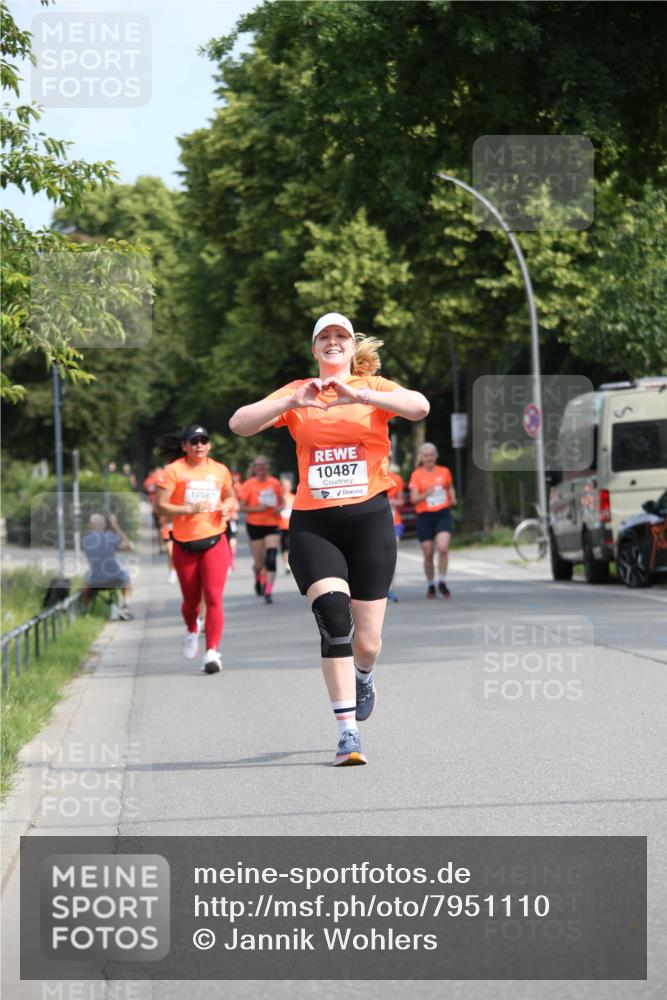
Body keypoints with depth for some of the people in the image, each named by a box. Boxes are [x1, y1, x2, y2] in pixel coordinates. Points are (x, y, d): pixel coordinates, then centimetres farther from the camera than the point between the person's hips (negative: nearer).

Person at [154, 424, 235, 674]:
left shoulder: (220, 471, 6)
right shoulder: (174, 471, -5)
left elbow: (229, 495, 24)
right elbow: (160, 506, -10)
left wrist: (227, 506, 1)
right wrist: (189, 509, -22)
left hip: (214, 542, 1)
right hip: (184, 544, -1)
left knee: (213, 597, -13)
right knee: (191, 599, 12)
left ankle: (212, 652, -14)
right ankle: (192, 630, 45)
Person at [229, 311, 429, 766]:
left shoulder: (373, 387, 5)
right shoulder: (297, 393, 9)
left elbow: (420, 407, -15)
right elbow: (239, 423, -3)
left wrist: (357, 394, -26)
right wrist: (292, 402, -17)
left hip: (369, 520, 0)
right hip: (313, 524, 0)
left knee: (366, 640, 2)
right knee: (334, 617, -20)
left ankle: (364, 676, 41)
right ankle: (348, 733, -15)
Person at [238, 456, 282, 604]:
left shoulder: (274, 483, 3)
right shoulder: (249, 485, -5)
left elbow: (281, 502, 14)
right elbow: (242, 507, -6)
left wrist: (279, 508, -8)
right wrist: (258, 508, -19)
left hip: (272, 524, 1)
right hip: (255, 525, -1)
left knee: (271, 559, -14)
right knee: (259, 562, 4)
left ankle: (268, 592, -12)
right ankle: (259, 580, 38)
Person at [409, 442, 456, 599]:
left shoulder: (444, 472, 7)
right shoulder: (416, 475, 0)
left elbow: (450, 487, 25)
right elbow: (413, 499, -6)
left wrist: (452, 498, 5)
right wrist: (426, 494, -25)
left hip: (443, 514, 0)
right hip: (424, 516, 0)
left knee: (443, 548, -20)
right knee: (428, 555, 1)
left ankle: (442, 582, -4)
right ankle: (431, 585, 20)